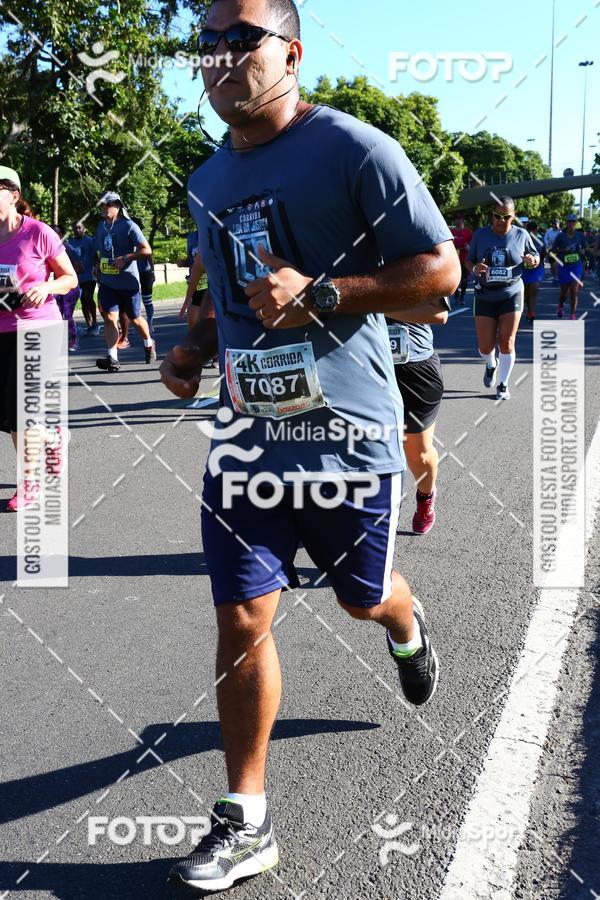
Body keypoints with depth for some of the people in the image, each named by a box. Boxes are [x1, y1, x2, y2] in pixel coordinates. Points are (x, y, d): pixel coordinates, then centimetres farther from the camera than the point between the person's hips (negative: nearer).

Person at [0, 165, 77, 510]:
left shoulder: (38, 233, -9)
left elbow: (70, 278, -1)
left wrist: (45, 287, -20)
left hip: (35, 328, -5)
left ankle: (30, 481, 11)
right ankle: (53, 437, 35)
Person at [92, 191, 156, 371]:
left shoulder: (129, 226, -9)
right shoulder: (102, 225, 10)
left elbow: (146, 250, -15)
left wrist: (125, 258, -22)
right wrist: (99, 266, 10)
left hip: (128, 281, -4)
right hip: (106, 281, 5)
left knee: (135, 319, 10)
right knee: (109, 318, -8)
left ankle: (149, 344, 36)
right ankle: (112, 358, -12)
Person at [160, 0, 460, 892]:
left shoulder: (356, 150, -10)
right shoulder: (208, 181, 12)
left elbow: (440, 269, -11)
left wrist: (319, 293, -22)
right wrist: (196, 346, 5)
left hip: (347, 432, -4)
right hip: (246, 433, 5)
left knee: (363, 597, 15)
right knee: (242, 622, 2)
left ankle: (407, 628, 55)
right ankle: (245, 822, 15)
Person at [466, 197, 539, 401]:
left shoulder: (521, 235, -1)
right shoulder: (480, 234, -1)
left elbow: (535, 257, 11)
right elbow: (469, 261, 6)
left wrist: (533, 260, -13)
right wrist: (475, 268, -17)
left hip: (511, 294, -1)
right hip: (485, 295, 1)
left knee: (506, 342, -4)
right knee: (485, 345, -1)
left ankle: (503, 384, 13)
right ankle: (491, 365, 36)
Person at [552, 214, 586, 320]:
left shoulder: (580, 235, 1)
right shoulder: (560, 236, -5)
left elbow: (584, 247, 15)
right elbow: (553, 250, -1)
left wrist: (582, 251, -8)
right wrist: (564, 250, -18)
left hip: (577, 266, 1)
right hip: (564, 266, -1)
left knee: (574, 290, -9)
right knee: (564, 292, 7)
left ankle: (573, 314, -2)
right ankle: (560, 305, 41)